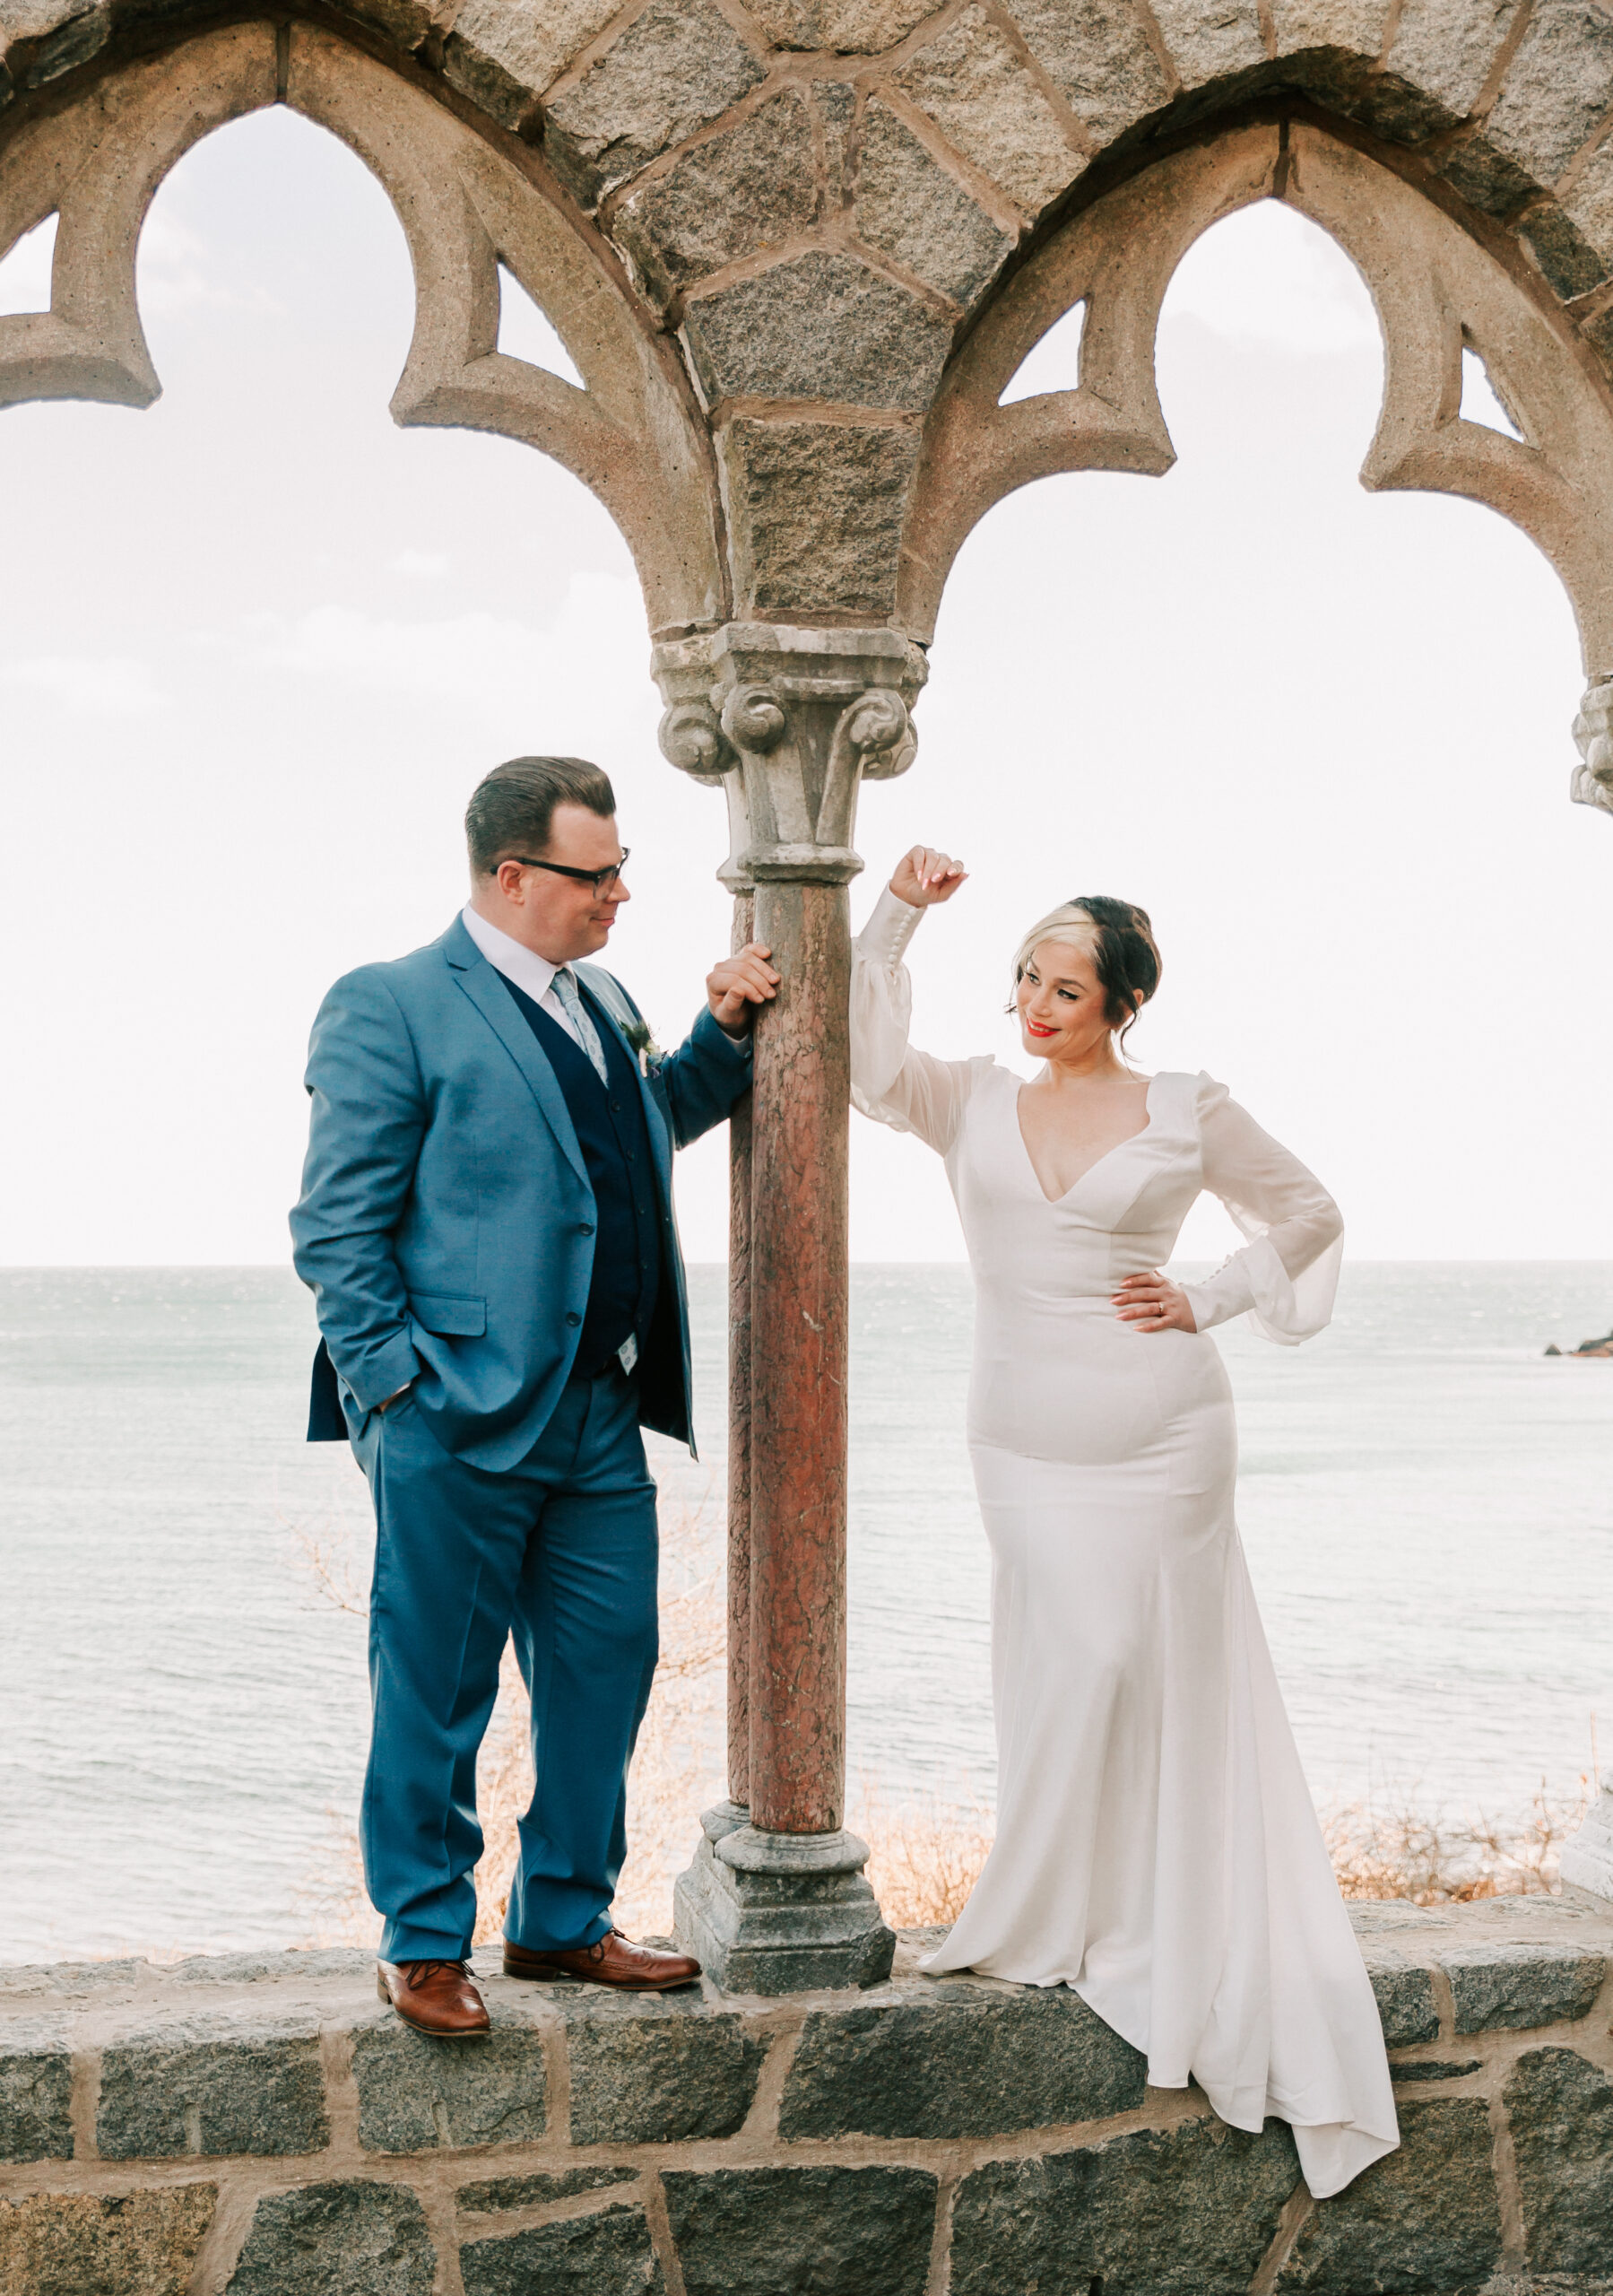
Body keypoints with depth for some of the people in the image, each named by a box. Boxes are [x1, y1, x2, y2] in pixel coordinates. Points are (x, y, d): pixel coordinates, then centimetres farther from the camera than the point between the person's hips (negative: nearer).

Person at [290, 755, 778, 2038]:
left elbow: (653, 1127, 35)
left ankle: (565, 1921, 27)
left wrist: (725, 1035, 19)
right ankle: (424, 1946, 16)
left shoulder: (603, 1004, 16)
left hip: (602, 1424, 7)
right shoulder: (392, 1007, -7)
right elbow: (337, 1228, -9)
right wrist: (393, 1387, -14)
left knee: (607, 1670, 12)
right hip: (460, 1427, -7)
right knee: (436, 1697, 3)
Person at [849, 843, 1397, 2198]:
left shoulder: (1189, 1115, 2)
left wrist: (1207, 1304, 0)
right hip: (1026, 1439, 1)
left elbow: (1308, 1218, 12)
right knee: (1074, 1670, 0)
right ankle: (1061, 1928, 16)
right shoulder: (975, 1105, 7)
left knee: (1166, 1686, 0)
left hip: (1160, 1436, -1)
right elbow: (869, 1067, -12)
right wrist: (898, 917, -17)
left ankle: (1151, 1943, 13)